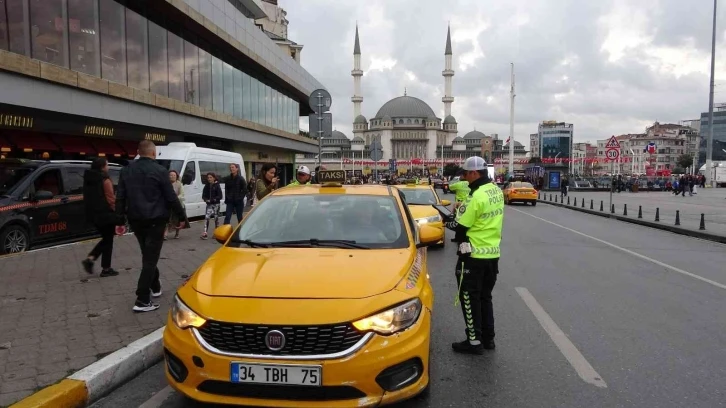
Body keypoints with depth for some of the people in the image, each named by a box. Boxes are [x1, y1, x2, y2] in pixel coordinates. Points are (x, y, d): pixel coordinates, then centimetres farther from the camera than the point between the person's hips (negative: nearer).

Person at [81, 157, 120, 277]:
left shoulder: (88, 180, 9)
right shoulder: (105, 180, -15)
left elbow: (87, 198, 14)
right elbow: (111, 199, -16)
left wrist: (91, 209, 21)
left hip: (93, 214, 8)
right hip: (105, 214, -8)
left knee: (105, 238, 21)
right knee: (108, 240, 4)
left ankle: (90, 258, 6)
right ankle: (106, 269, 8)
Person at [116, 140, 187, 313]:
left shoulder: (126, 170, 7)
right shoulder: (159, 170, -10)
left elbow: (120, 198, 8)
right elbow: (171, 197, -8)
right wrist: (182, 216, 2)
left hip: (136, 220, 6)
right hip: (155, 220, -6)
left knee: (148, 255, 22)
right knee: (150, 258, -4)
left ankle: (155, 287, 36)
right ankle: (142, 300, -7)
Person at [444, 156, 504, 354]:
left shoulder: (477, 196, -22)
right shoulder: (497, 191, 6)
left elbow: (460, 226, -17)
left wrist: (447, 222, 2)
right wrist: (463, 208, 4)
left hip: (474, 255, -9)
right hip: (493, 253, 9)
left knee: (469, 298, 4)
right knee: (485, 297, 19)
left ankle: (474, 341, 10)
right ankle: (488, 338, 26)